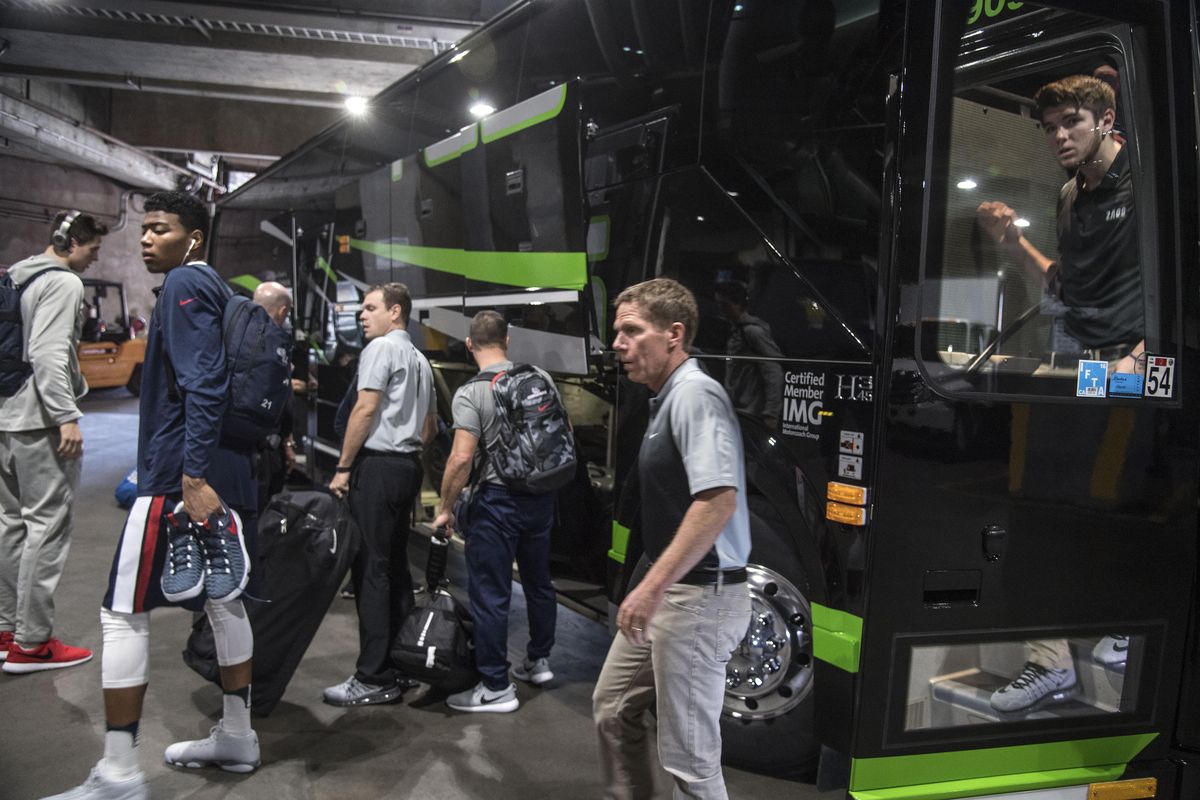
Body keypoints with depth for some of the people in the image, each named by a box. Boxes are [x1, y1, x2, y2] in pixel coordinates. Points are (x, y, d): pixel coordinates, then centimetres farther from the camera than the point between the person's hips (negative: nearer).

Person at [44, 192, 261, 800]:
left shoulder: (185, 284, -10)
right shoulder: (215, 289, 18)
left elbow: (201, 385, -21)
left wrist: (193, 476, -26)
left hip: (179, 475, -10)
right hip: (227, 474, 10)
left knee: (122, 613, -5)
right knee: (222, 599, 16)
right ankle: (236, 736, 27)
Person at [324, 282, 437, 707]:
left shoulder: (381, 348, -6)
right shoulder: (419, 359, 20)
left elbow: (366, 408, -13)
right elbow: (430, 424, 24)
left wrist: (343, 467, -10)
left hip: (377, 466, -9)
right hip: (409, 466, 9)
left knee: (370, 569, -8)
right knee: (396, 567, 12)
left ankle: (374, 677, -9)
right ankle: (402, 665, 16)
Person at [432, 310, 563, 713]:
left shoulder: (470, 393, -14)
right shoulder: (541, 378, 3)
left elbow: (462, 457, -20)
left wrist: (445, 508, -10)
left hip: (497, 500, -6)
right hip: (541, 496, 6)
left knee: (490, 593, 1)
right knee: (538, 581, 20)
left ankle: (496, 687, 6)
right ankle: (539, 661, 34)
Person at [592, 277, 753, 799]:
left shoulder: (694, 393, -18)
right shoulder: (667, 397, 13)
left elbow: (719, 499, -29)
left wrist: (654, 585, -30)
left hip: (697, 596, -11)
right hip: (667, 591, 11)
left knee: (688, 756, -1)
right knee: (612, 708, 22)